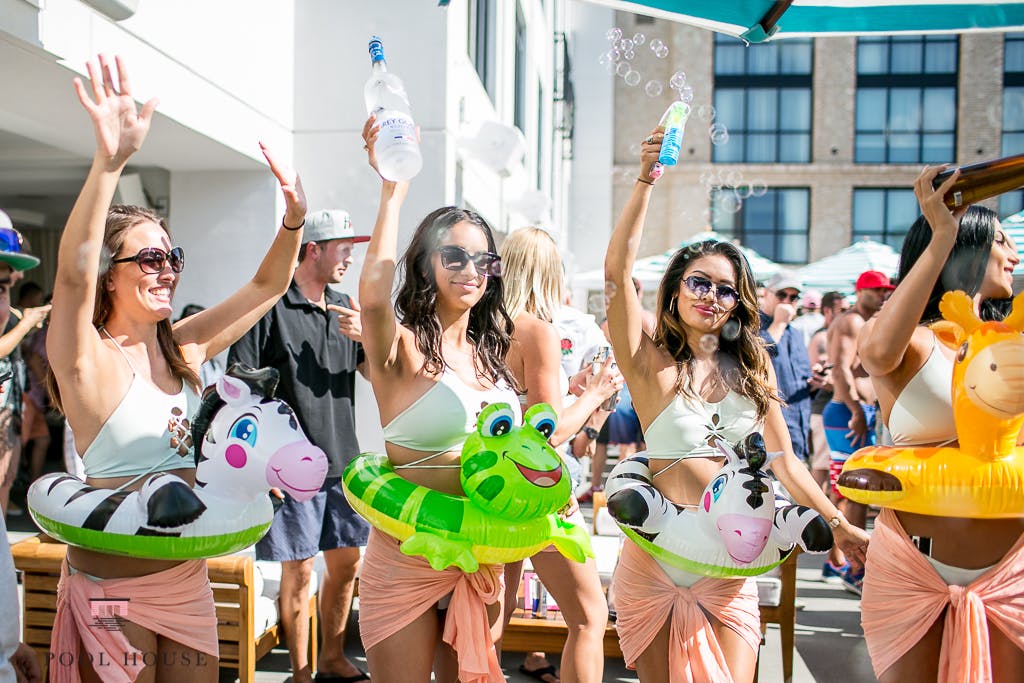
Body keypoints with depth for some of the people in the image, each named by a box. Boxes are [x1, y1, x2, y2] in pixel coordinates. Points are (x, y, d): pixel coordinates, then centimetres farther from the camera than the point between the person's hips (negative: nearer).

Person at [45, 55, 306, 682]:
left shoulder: (183, 347, 4)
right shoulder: (88, 360, -14)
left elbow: (268, 286, 8)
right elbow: (73, 271, -32)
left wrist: (294, 222, -10)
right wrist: (110, 160, -44)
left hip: (188, 577, 6)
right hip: (112, 580, -6)